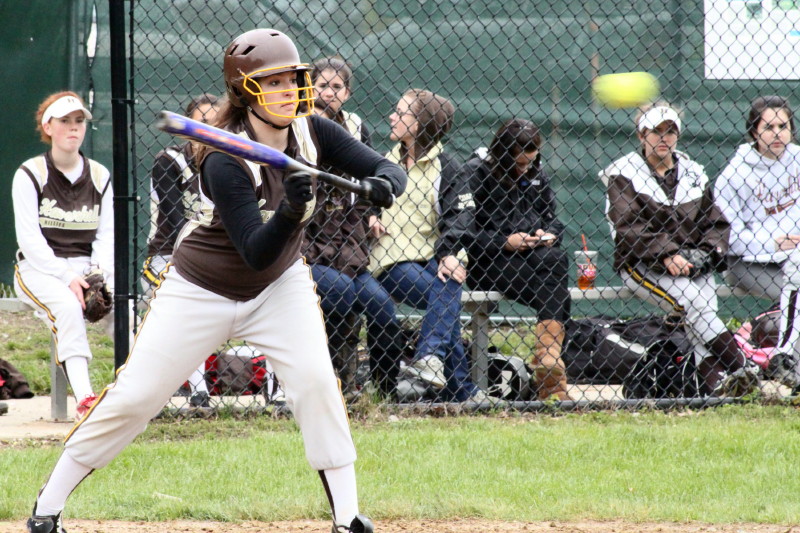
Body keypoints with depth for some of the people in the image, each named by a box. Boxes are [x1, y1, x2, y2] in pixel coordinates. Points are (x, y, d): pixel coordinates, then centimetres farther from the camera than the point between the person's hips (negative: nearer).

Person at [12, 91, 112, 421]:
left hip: (87, 267, 4)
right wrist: (67, 279, -22)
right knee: (67, 307, -35)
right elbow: (29, 237, -10)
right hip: (38, 269, -4)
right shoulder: (30, 175, -2)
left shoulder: (99, 177, 11)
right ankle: (84, 399, -45)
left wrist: (100, 273, -14)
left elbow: (106, 235, 8)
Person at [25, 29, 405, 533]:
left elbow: (389, 169, -13)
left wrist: (382, 184, -36)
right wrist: (289, 211, -48)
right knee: (134, 397, -4)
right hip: (203, 291, -4)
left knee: (316, 379, -19)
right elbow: (255, 253, -30)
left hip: (281, 285, 4)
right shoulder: (223, 161, -28)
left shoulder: (312, 133, -13)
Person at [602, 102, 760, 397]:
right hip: (640, 264, -4)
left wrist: (707, 253, -6)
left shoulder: (693, 173, 16)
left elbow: (715, 223, 15)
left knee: (704, 304, -22)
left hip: (691, 262, 4)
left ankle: (714, 381, -36)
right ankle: (740, 368, -31)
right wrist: (667, 255, -21)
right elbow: (627, 228, -10)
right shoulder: (623, 174, 1)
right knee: (691, 299, -27)